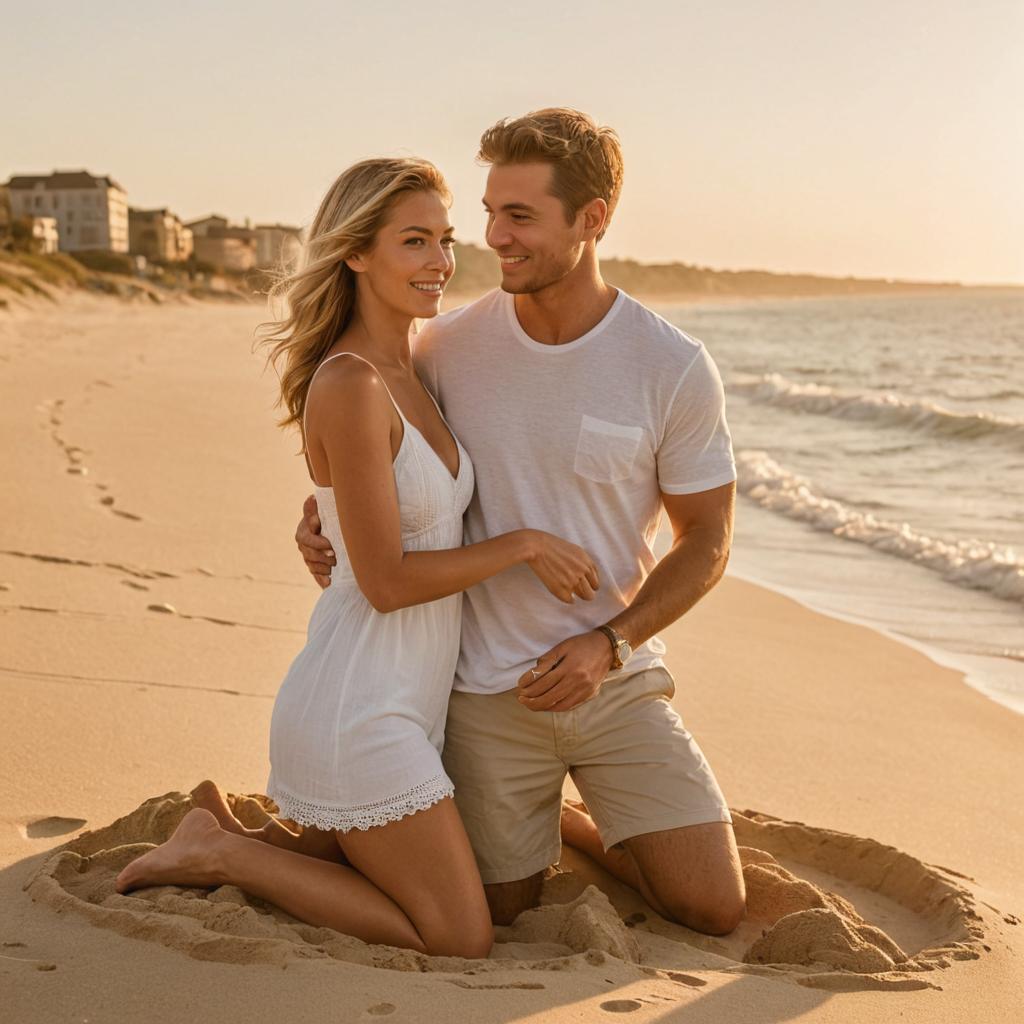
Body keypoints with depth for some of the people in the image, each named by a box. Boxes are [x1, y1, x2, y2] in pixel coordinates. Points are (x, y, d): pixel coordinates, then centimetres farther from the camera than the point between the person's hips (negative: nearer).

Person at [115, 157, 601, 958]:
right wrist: (522, 544, -12)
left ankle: (233, 833, 24)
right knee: (462, 941, 0)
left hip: (406, 700, 10)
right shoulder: (350, 385, -20)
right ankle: (225, 855, 4)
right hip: (359, 707, -9)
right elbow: (387, 579, -20)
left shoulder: (407, 373, 8)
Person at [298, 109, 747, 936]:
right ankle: (523, 826, 38)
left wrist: (610, 644, -14)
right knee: (501, 910, 6)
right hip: (487, 690, 1)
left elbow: (706, 540, -2)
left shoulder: (674, 370, -11)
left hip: (618, 683, 0)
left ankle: (576, 824, 26)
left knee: (714, 908, -1)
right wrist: (322, 514, -7)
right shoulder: (448, 347, -6)